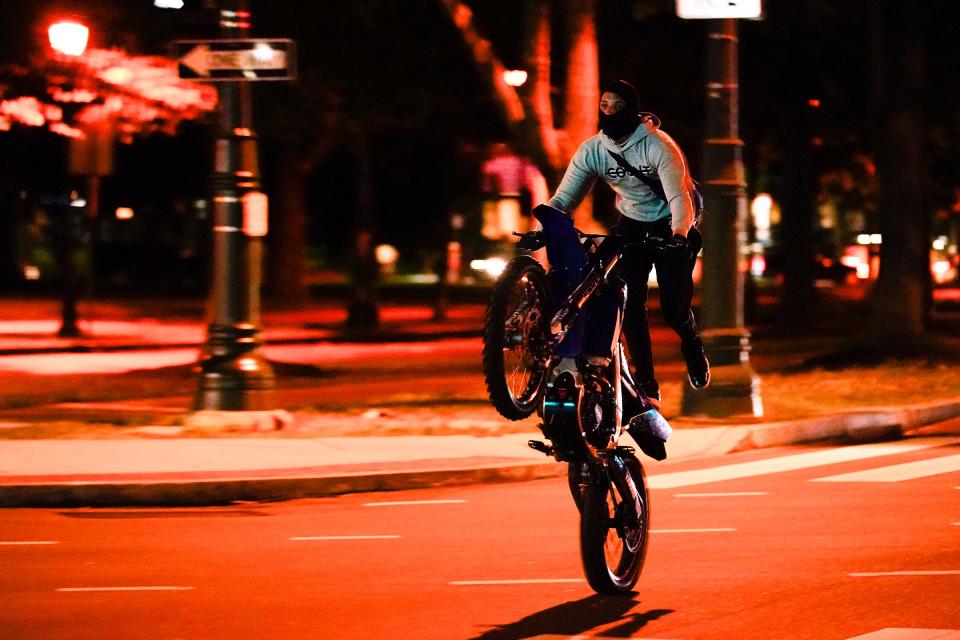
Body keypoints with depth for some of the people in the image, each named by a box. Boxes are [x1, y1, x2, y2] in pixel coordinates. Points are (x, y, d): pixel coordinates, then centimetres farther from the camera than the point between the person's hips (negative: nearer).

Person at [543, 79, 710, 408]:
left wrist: (679, 234, -51)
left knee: (674, 308, -8)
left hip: (670, 226, -4)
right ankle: (646, 384, -3)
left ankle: (693, 349, 29)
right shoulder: (591, 150, -13)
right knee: (629, 303, -13)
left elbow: (679, 197, -32)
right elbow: (563, 198, -16)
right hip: (630, 226, 4)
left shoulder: (659, 147, -25)